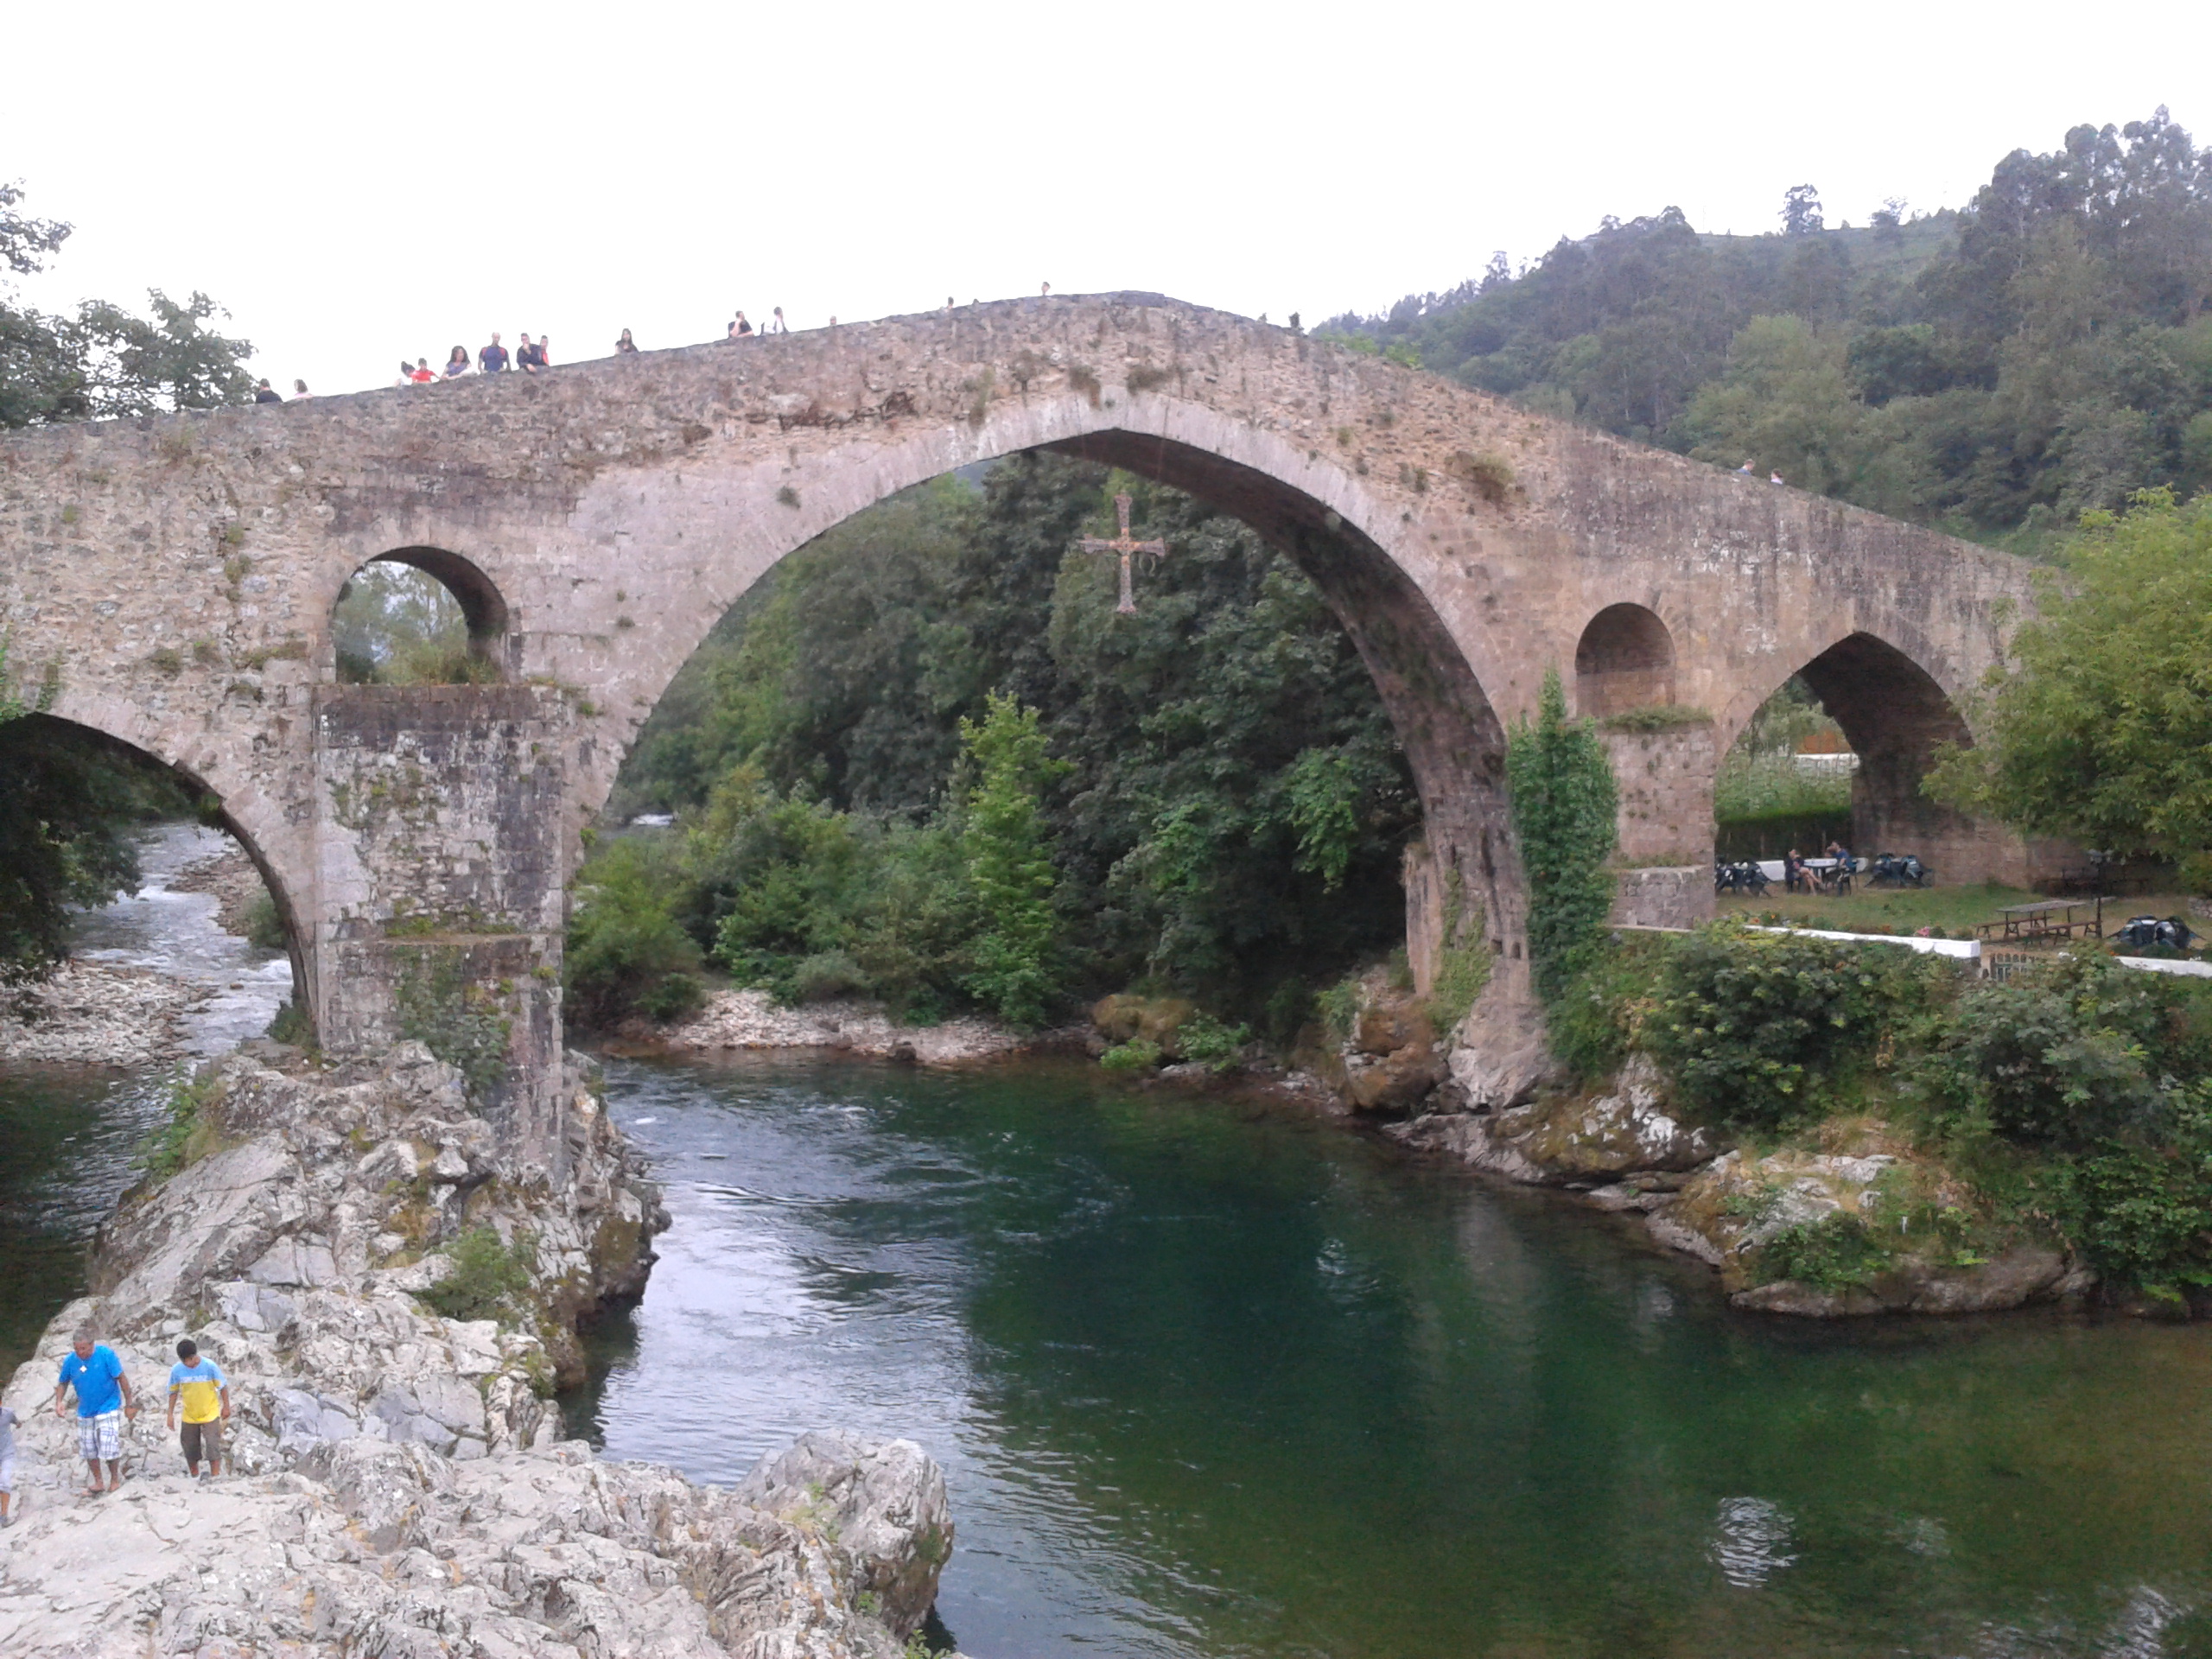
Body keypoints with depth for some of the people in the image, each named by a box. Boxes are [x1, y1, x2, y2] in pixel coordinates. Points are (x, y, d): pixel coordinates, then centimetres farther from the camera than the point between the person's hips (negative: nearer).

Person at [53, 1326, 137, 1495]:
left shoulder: (106, 1354, -17)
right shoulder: (70, 1360, -6)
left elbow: (121, 1379, -10)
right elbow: (63, 1383, 9)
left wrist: (129, 1403, -6)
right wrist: (58, 1402, -8)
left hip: (108, 1410, -5)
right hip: (85, 1412, 5)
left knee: (110, 1449, -9)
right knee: (89, 1451, 12)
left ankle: (115, 1480, 14)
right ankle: (98, 1483, 29)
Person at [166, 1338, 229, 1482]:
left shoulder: (210, 1366, -21)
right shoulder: (176, 1370, -14)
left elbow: (223, 1387, -9)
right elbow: (173, 1392, -1)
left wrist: (226, 1406, -3)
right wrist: (171, 1414, 1)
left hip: (210, 1414, -3)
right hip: (189, 1416, 3)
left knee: (213, 1447, -7)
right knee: (190, 1448, 15)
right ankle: (194, 1478, 33)